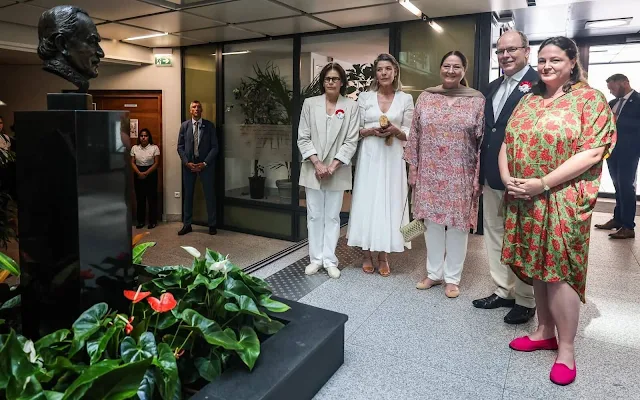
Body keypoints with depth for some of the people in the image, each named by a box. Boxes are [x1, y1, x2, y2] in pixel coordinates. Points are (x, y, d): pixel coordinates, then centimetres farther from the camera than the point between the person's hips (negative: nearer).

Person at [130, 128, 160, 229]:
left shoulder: (154, 148, -3)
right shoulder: (134, 148, 6)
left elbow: (156, 163, -6)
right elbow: (132, 163, 3)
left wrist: (146, 173, -15)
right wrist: (139, 173, -13)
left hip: (151, 174, -2)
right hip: (138, 175, 3)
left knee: (152, 198, 0)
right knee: (140, 198, 6)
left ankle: (153, 221, 9)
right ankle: (140, 221, 16)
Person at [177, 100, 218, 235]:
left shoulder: (209, 125, -1)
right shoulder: (184, 125, 5)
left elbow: (215, 147, -4)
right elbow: (180, 147, 4)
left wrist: (204, 163, -12)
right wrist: (187, 163, -9)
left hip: (206, 164, -2)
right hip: (188, 164, 2)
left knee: (209, 194, 3)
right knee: (188, 195, 8)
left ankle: (212, 225, 14)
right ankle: (187, 224, 18)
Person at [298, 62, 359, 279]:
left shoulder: (351, 106, 0)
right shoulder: (310, 103, 3)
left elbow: (351, 141, -4)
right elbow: (303, 138, 0)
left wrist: (333, 166, -12)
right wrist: (317, 164, -11)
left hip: (337, 171, -1)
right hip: (313, 169, 1)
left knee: (332, 216, 7)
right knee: (314, 216, 7)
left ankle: (330, 260, 14)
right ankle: (316, 258, 17)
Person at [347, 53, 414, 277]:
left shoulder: (406, 99, 5)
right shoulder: (364, 97, 5)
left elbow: (408, 134, 5)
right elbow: (355, 131, 5)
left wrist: (396, 131, -15)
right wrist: (371, 131, -13)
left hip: (393, 158, 0)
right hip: (369, 157, 0)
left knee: (389, 202, 2)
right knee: (366, 201, 1)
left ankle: (383, 256, 13)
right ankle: (366, 254, 13)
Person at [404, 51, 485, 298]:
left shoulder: (477, 100, 0)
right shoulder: (425, 97, 5)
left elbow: (483, 140, -2)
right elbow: (414, 135, 6)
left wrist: (479, 177, -7)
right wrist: (412, 169, 3)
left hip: (461, 176, -2)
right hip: (430, 174, 2)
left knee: (458, 224, 7)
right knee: (432, 222, 10)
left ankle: (452, 277, 22)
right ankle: (434, 273, 27)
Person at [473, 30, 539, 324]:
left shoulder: (539, 84, -10)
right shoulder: (493, 87, 14)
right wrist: (480, 172, 13)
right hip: (492, 176, 8)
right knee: (493, 234, 14)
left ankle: (525, 300, 21)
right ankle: (503, 291, 29)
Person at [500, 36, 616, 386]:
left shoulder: (589, 99, -5)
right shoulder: (529, 99, 13)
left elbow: (591, 153, -14)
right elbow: (507, 143, 12)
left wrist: (543, 184, -20)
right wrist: (507, 178, -6)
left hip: (563, 201, -5)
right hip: (523, 201, 6)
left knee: (559, 270, -1)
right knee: (537, 266, 13)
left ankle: (566, 348, 16)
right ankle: (544, 331, 30)